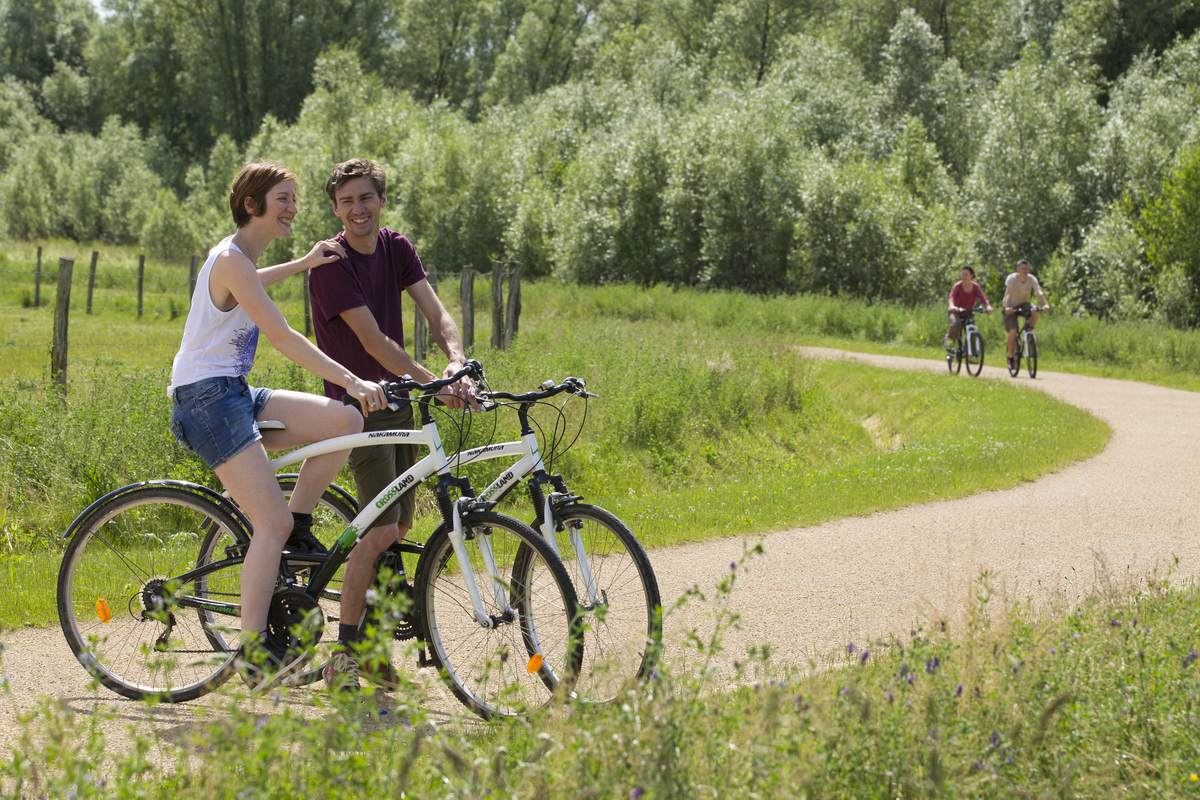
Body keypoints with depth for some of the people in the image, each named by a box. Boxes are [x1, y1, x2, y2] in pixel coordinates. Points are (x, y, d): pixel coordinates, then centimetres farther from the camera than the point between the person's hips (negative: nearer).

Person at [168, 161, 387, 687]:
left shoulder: (239, 260, 15)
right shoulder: (231, 259, -15)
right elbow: (282, 337, -23)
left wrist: (304, 264, 31)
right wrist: (350, 380, -28)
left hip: (235, 394, 9)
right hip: (206, 398, -9)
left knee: (345, 421, -7)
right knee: (272, 523, -16)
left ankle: (298, 526, 6)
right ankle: (253, 651, -13)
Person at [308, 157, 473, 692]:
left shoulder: (397, 249, 5)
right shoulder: (331, 263, -16)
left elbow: (436, 314, -5)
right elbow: (373, 340, -21)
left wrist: (457, 363, -24)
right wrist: (430, 381, -28)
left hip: (398, 398, 7)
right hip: (358, 403, -7)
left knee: (400, 530, 9)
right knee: (382, 530, -17)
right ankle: (343, 656, -12)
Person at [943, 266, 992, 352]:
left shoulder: (976, 287, -8)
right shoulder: (957, 286, -15)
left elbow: (982, 297, -23)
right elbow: (952, 297, -32)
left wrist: (988, 306, -45)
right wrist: (952, 306, -55)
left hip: (967, 314, 3)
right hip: (956, 312, -3)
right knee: (956, 324, -35)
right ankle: (949, 338, -7)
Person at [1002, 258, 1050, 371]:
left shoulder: (1032, 279, -14)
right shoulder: (1011, 278, -22)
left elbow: (1039, 293, -29)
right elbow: (1009, 294, -37)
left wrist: (1045, 304, -48)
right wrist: (1007, 307, -55)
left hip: (1023, 304, 3)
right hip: (1011, 307, -3)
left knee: (1035, 313, -32)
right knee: (1013, 331, -19)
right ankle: (1010, 357, -1)